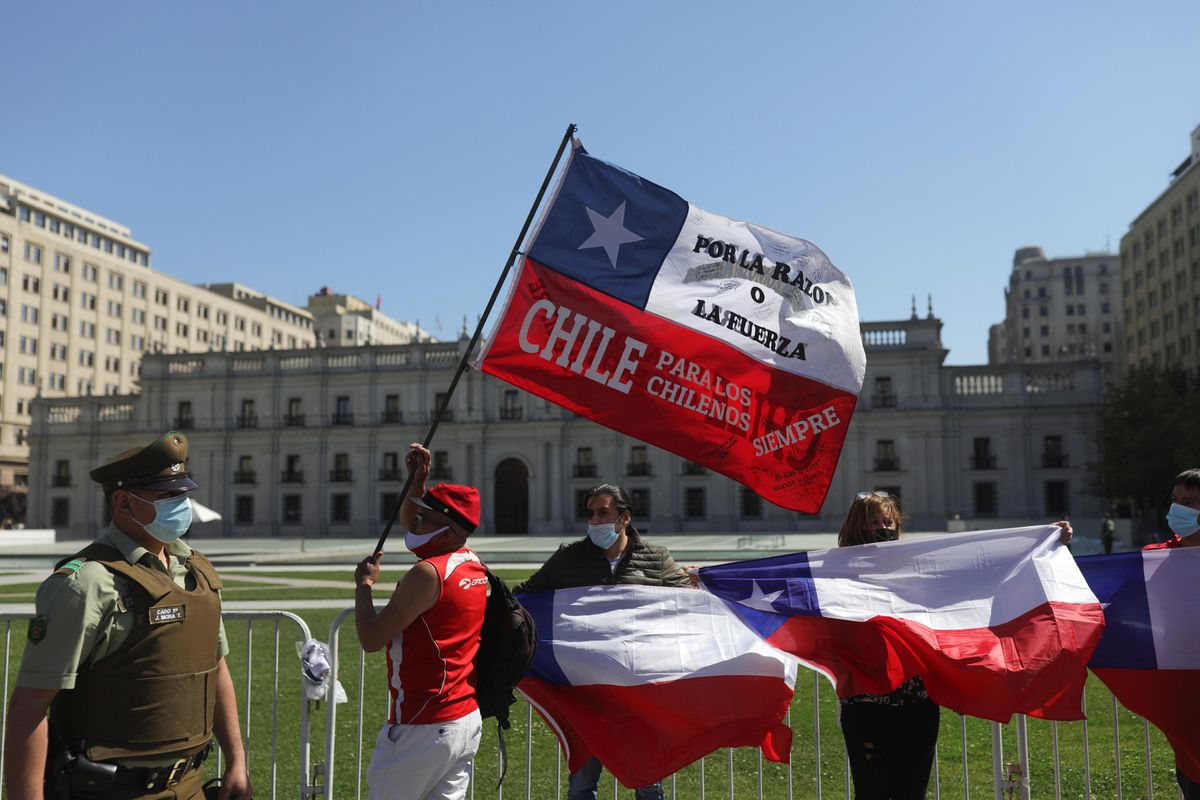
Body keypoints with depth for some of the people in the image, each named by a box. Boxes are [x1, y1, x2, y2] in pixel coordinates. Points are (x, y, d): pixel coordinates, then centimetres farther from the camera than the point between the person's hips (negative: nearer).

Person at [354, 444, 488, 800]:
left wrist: (363, 584, -3)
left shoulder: (428, 573, -18)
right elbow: (408, 521, 26)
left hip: (423, 729, -9)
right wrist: (418, 477, 17)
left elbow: (370, 639, -16)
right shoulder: (473, 564, 8)